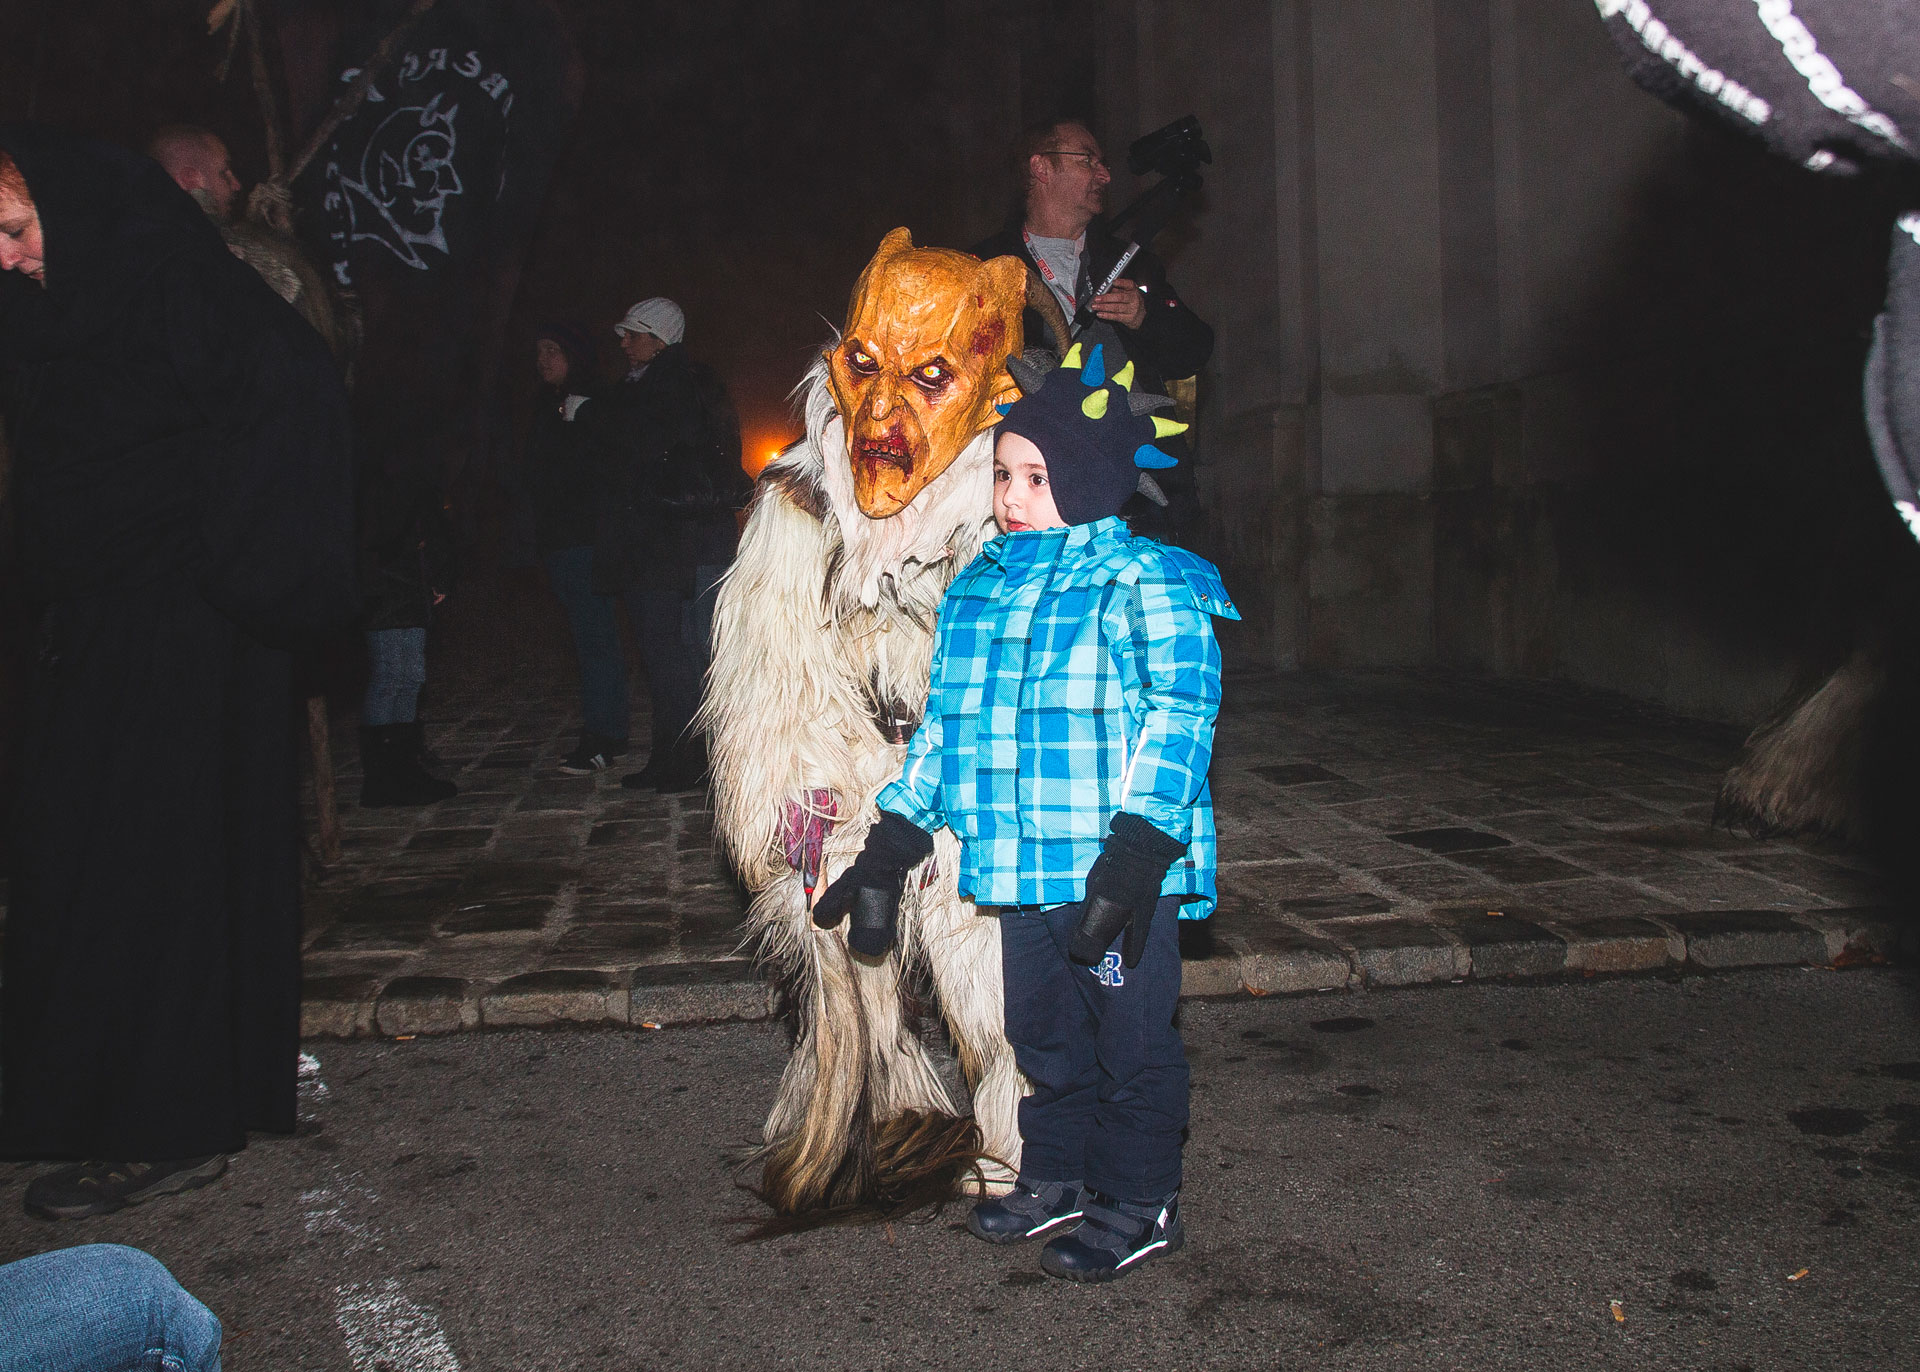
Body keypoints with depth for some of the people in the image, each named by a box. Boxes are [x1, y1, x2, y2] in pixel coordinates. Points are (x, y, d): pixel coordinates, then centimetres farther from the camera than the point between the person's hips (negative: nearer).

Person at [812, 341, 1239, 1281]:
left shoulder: (1145, 583, -8)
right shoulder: (977, 586, 12)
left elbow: (1176, 720, -15)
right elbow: (945, 725, 18)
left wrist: (1134, 857, -23)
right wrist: (888, 849, 15)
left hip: (1117, 872, -6)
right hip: (1019, 869, 6)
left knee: (1130, 1036, 6)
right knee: (1043, 1031, 18)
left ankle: (1138, 1203, 23)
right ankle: (1056, 1177, 36)